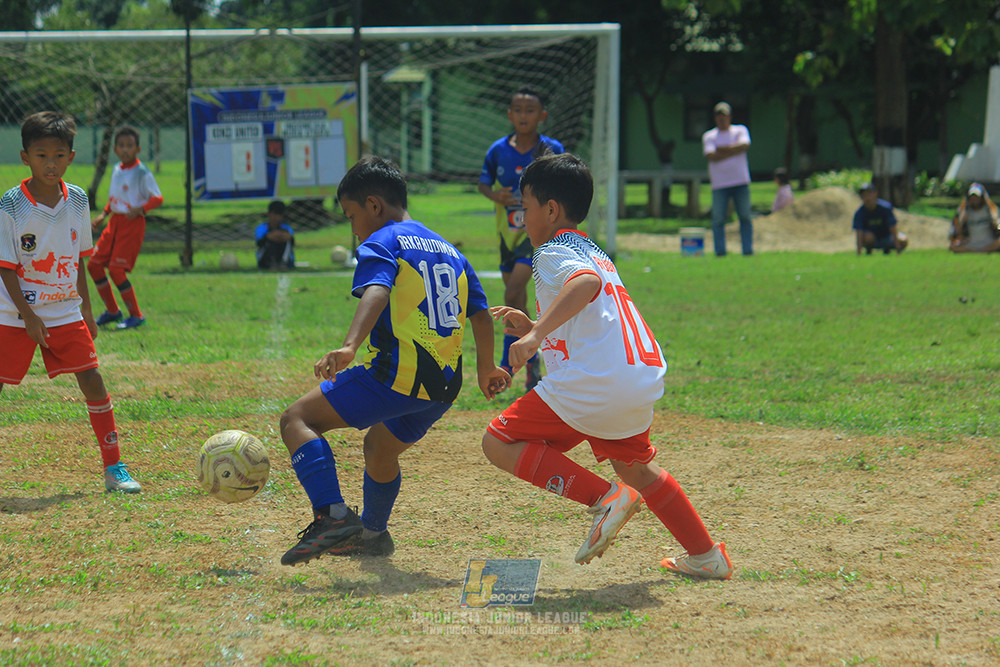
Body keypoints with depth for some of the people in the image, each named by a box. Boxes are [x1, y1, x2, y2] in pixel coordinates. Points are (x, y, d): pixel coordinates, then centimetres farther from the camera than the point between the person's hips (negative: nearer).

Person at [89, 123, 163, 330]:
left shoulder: (141, 172, -13)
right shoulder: (117, 169, 10)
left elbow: (158, 198, -14)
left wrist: (140, 209, -28)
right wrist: (104, 215, 17)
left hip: (133, 223, -8)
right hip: (115, 221, 8)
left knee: (116, 269, -14)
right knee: (94, 264, 6)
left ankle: (136, 315, -1)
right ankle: (112, 311, 21)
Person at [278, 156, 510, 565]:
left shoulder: (381, 243, -1)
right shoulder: (449, 251, 22)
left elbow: (376, 293, -21)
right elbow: (480, 313, 21)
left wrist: (349, 346, -36)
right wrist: (486, 370, 35)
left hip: (397, 375, -8)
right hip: (444, 386, 8)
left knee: (297, 419, -4)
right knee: (380, 446, 33)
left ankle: (333, 516, -21)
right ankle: (372, 533, 49)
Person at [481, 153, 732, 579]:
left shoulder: (553, 253, -1)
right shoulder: (595, 253, 27)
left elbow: (587, 282, -26)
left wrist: (538, 332, -34)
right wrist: (532, 327, 34)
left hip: (594, 384, -9)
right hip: (646, 381, 9)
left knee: (499, 444, 0)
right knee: (634, 466, 32)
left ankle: (604, 498, -12)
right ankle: (706, 557, 33)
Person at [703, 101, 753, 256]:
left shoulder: (740, 130, 12)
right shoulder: (709, 136, 10)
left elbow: (745, 146, -8)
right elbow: (711, 156, -7)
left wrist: (724, 149, -9)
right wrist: (734, 151, -9)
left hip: (741, 182, 1)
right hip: (720, 185, -1)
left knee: (745, 217, -1)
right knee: (718, 219, -5)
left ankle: (748, 249, 3)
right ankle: (720, 251, -3)